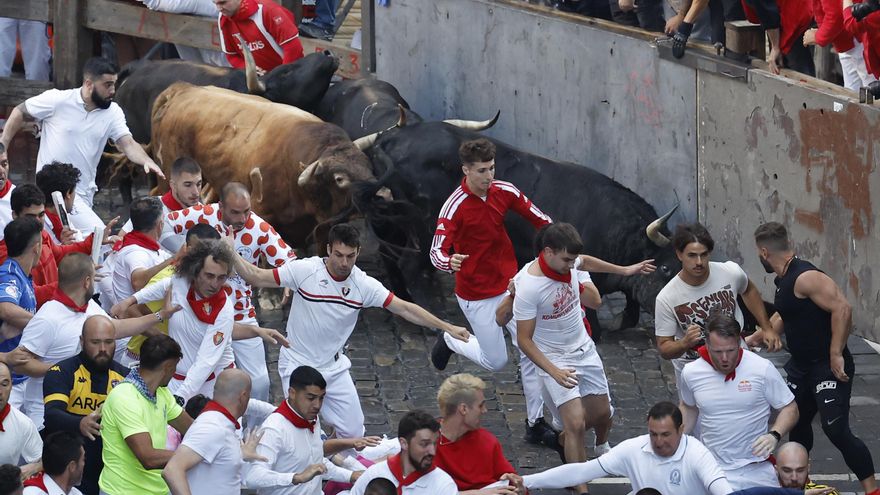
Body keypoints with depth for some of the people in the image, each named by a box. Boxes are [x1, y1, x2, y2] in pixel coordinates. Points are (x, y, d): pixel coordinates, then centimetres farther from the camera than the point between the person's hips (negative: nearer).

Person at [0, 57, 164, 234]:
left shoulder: (113, 112, 0)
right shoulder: (57, 100, -11)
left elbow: (128, 144, -9)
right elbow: (19, 113, 2)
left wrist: (146, 161, -30)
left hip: (84, 193, 6)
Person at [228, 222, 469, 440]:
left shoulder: (365, 285, -9)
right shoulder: (304, 270, -17)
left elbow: (405, 309, -6)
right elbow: (256, 277, -11)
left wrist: (447, 327, -9)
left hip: (334, 367, 3)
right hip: (297, 366, -3)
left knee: (353, 431, 1)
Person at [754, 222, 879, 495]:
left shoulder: (805, 277, -21)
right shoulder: (784, 280, 11)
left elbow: (842, 308, -29)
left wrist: (836, 355, -28)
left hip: (828, 367, -10)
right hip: (802, 367, 10)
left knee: (836, 430, -18)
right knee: (797, 422, 21)